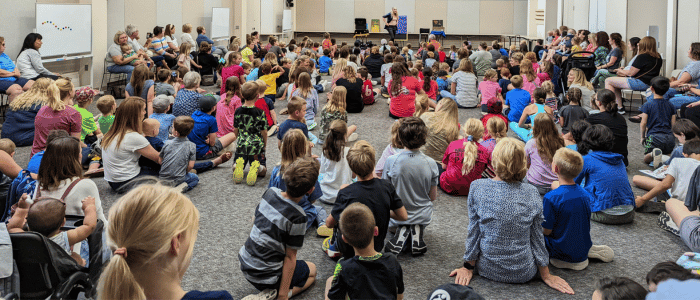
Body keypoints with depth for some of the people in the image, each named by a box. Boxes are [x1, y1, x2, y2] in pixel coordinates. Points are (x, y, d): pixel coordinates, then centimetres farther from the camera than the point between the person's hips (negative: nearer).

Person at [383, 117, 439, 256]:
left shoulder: (391, 161, -21)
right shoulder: (430, 163, -17)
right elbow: (433, 197, -6)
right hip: (423, 217, 1)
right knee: (419, 227, 36)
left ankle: (401, 233, -4)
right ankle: (417, 233, -2)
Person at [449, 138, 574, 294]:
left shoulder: (477, 187, -12)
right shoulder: (532, 193, -10)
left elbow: (473, 233, -6)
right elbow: (537, 239, -2)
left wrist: (468, 267, 6)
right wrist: (546, 275, 10)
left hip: (488, 269, 0)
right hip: (524, 273, 0)